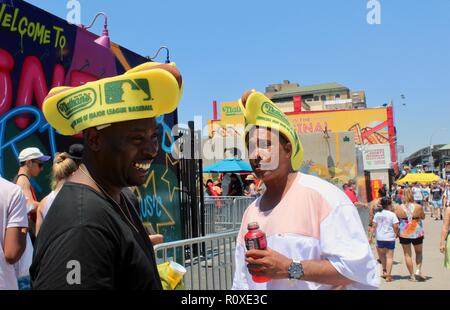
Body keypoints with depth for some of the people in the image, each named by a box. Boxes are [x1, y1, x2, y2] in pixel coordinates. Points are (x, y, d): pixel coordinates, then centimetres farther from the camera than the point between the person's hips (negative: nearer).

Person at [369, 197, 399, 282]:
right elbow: (396, 226, -11)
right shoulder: (392, 214, -7)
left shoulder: (377, 214, 4)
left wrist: (370, 236, 7)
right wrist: (396, 234, 8)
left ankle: (384, 270, 30)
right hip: (390, 238, -4)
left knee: (382, 254, 24)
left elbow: (374, 226, 3)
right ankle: (388, 275, -4)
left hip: (379, 238, 4)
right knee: (389, 257, -1)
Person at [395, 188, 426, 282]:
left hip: (404, 234, 0)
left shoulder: (399, 208, -12)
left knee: (407, 254, 12)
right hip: (417, 233, 0)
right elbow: (423, 217, 3)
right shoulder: (418, 207, -14)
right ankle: (418, 270, 7)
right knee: (419, 252, 22)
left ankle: (412, 275, 16)